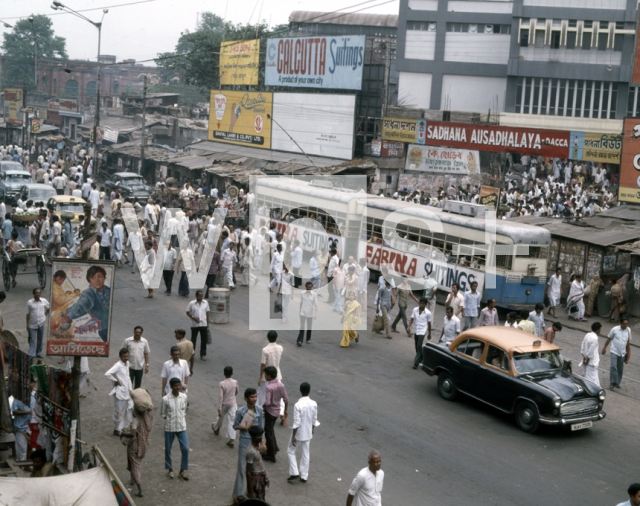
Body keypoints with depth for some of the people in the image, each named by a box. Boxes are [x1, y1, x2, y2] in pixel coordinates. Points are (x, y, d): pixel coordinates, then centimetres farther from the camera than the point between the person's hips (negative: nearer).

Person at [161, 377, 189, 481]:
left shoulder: (184, 397, -5)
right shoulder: (166, 399, -14)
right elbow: (162, 414, -2)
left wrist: (182, 420, 2)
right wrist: (170, 419, -4)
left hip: (182, 427, 2)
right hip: (169, 428, -2)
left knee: (185, 449, -3)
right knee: (168, 449, 11)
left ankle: (182, 471, 13)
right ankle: (170, 469, 32)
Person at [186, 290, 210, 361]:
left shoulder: (205, 303, 1)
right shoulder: (192, 303, -7)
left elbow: (207, 313, 9)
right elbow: (188, 312, -1)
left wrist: (207, 323, 8)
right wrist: (193, 318, -16)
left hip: (204, 324, 2)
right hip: (194, 325, -2)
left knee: (204, 340, 6)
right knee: (193, 340, 7)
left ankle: (203, 354, 18)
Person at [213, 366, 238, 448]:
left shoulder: (222, 384, -20)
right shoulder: (235, 382, -10)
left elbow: (220, 396, -20)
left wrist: (219, 408, -16)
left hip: (224, 404, -1)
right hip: (233, 404, 1)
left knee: (220, 417, 25)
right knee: (232, 421, 1)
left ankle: (216, 429, 53)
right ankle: (231, 440, -5)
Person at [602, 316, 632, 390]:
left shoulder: (628, 330, -3)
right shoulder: (615, 329, -13)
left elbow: (628, 342, 7)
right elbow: (609, 339, -1)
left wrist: (628, 354, 10)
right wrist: (604, 348, 6)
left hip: (622, 353, 4)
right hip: (614, 352, -4)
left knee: (620, 368, 11)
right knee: (613, 366, -14)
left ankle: (617, 382, 25)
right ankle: (612, 383, -6)